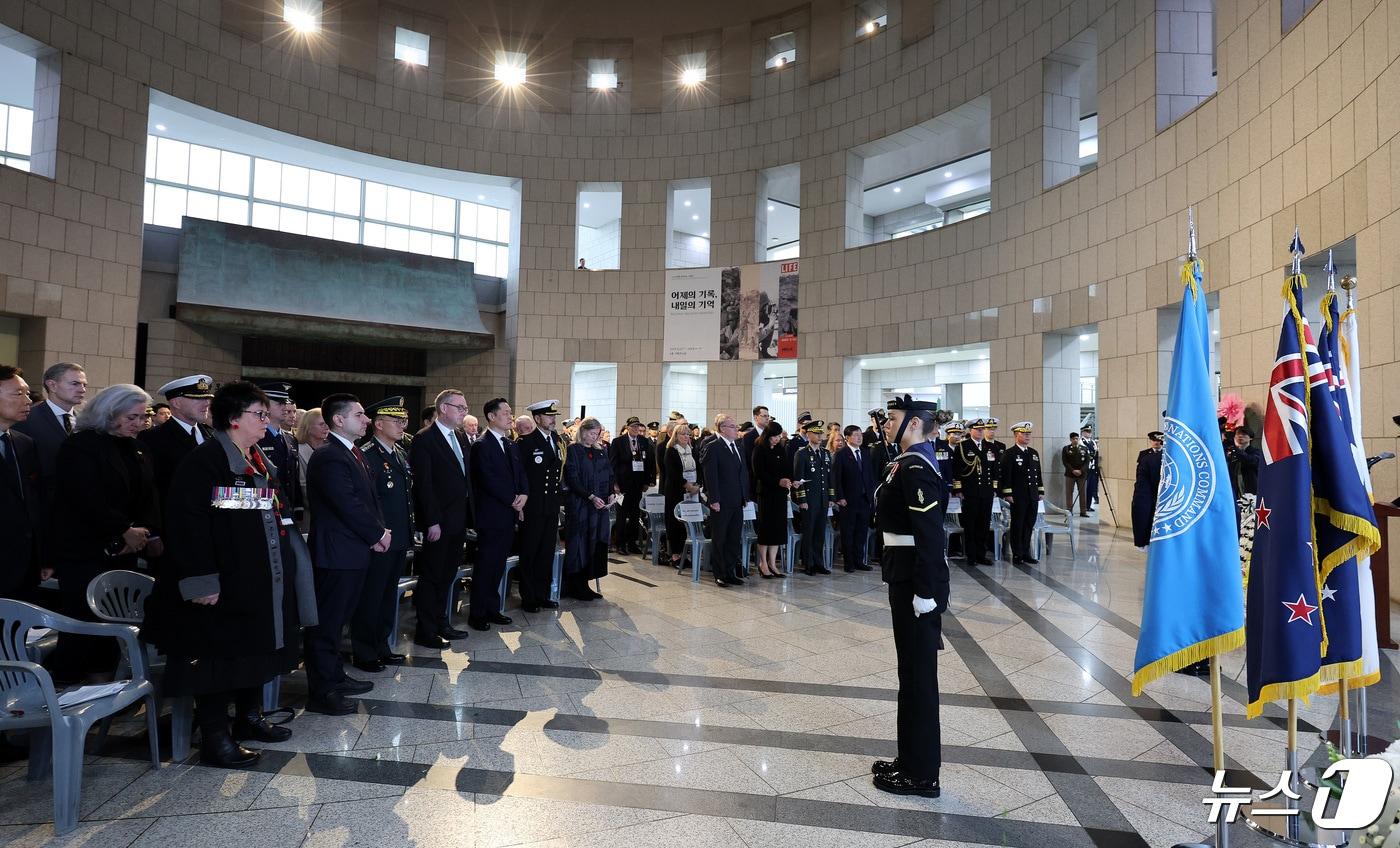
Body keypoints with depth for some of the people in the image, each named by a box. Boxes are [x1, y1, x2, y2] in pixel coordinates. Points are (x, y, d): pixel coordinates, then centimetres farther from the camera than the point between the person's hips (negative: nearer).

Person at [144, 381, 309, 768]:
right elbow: (186, 524, -20)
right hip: (223, 583, -9)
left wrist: (281, 565, 15)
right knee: (219, 656, 2)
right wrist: (202, 581, -23)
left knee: (256, 648, 18)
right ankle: (214, 739, 14)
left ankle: (249, 717, 34)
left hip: (261, 580, 9)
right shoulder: (202, 461, -15)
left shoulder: (258, 462, 12)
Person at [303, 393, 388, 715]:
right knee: (326, 622, 1)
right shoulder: (329, 457, -18)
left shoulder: (353, 453, 13)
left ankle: (335, 677, 32)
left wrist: (381, 530, 0)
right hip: (337, 552, -10)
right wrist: (378, 534, -11)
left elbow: (369, 497, 15)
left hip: (354, 550, 10)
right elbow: (349, 505, -21)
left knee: (337, 618, 19)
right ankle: (321, 692, 11)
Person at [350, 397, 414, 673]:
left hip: (400, 539, 9)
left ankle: (381, 647, 31)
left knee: (388, 596, 18)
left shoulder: (401, 454, 13)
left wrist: (408, 534, 14)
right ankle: (363, 654, 18)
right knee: (370, 597, 5)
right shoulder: (365, 454, -14)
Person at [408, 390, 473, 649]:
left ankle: (440, 622, 29)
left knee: (447, 576, 16)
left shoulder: (461, 438, 13)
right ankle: (425, 632, 15)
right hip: (437, 522, -7)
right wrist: (432, 522, -19)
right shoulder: (424, 439, -12)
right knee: (431, 577, 4)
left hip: (458, 521, 7)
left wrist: (468, 512, 10)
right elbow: (423, 485, -16)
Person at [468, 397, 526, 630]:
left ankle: (492, 609, 22)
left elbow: (520, 473, 13)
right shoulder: (482, 446, -11)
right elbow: (489, 480, -17)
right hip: (491, 516, -7)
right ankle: (477, 614, 11)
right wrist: (513, 500, -12)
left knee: (498, 565, 13)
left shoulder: (511, 445, 14)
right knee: (485, 565, 1)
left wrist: (524, 495, -6)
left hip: (509, 515, 7)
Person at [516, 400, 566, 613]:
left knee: (547, 553, 13)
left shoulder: (558, 440, 11)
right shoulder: (525, 442, -11)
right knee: (529, 554, 4)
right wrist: (523, 496, -13)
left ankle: (542, 595, 24)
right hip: (533, 507, -7)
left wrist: (559, 492, 11)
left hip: (552, 506, 7)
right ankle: (528, 598, 14)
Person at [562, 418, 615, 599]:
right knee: (579, 545, -2)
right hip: (579, 505, -6)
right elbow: (572, 479, -12)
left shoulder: (601, 452, 14)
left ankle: (584, 584, 15)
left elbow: (609, 476, 14)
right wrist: (591, 497, -20)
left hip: (600, 505, 6)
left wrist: (612, 493, -5)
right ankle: (575, 587, 7)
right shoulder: (574, 450, -5)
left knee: (596, 545, 6)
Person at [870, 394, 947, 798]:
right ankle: (912, 759, 32)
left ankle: (922, 775, 17)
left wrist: (925, 594, -22)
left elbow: (930, 536, -23)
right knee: (912, 670, 18)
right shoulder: (909, 464, 12)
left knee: (918, 673, 2)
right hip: (906, 577, 10)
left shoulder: (916, 469, -19)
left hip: (917, 582, -10)